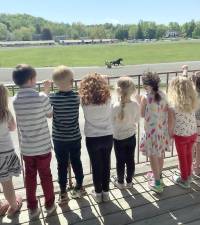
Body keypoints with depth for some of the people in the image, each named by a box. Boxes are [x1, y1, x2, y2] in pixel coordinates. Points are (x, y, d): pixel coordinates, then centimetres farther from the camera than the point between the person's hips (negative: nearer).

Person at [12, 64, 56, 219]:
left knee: (30, 177, 16)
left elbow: (18, 123, 6)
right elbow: (50, 115, -2)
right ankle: (50, 205, 30)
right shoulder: (41, 97, -17)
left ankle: (32, 208, 29)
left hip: (26, 147, 3)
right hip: (43, 146, -3)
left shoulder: (15, 100, -4)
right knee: (45, 176, 13)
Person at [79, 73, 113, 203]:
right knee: (106, 164, 15)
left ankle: (98, 193, 26)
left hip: (92, 138, -2)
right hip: (108, 136, 2)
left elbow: (86, 117, 2)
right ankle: (106, 192, 29)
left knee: (96, 166, 12)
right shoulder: (107, 98, -8)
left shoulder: (85, 101, -12)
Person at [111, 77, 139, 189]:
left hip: (119, 137, -3)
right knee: (130, 160, 16)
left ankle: (120, 182, 30)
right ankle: (129, 181, 32)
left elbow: (112, 122, -12)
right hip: (131, 136, 3)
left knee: (120, 161, 13)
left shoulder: (116, 106, -23)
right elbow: (137, 119, 1)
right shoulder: (136, 105, -13)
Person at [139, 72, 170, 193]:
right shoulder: (163, 95, -2)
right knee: (160, 155, 20)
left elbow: (142, 114, -7)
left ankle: (157, 184, 16)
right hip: (163, 129, 6)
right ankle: (159, 177, 39)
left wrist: (140, 101, 3)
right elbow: (166, 111, 2)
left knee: (153, 157, 7)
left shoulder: (145, 97, -18)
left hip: (152, 130, -6)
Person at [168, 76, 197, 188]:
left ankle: (184, 180, 33)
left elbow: (172, 122, -16)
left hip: (181, 135, -4)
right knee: (188, 154, 25)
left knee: (182, 157, 15)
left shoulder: (174, 105, -22)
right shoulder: (193, 101, -10)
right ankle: (188, 176, 44)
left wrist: (170, 133, 4)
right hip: (193, 133, 5)